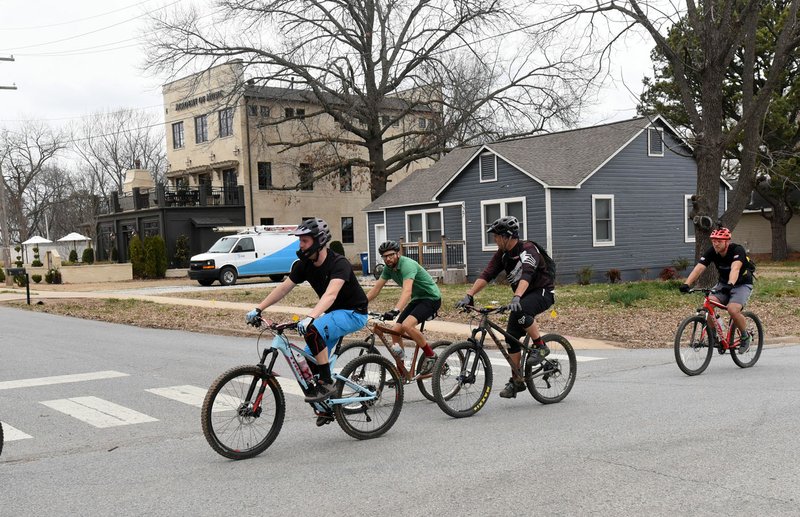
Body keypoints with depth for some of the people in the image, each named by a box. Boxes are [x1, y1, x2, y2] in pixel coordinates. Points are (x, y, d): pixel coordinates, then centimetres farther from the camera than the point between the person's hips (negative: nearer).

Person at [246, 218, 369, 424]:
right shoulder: (304, 265, -4)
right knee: (309, 359, 1)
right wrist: (258, 309, -8)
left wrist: (310, 317, -56)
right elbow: (283, 288, -1)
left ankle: (327, 383, -21)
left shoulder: (339, 264, -27)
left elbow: (330, 294, -42)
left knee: (312, 330, -32)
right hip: (333, 313, 8)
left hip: (353, 313, -8)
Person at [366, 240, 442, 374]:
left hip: (431, 298, -9)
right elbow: (376, 288, 4)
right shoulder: (389, 268, 0)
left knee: (407, 325, -29)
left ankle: (431, 356, -11)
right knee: (395, 331, -2)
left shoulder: (407, 265, -26)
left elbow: (407, 291, -41)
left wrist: (395, 310, -54)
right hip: (417, 299, 9)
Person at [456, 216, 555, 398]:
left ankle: (540, 347, -17)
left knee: (520, 310, -36)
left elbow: (526, 275, -39)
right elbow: (486, 275, -9)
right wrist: (469, 295, -22)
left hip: (543, 292, -7)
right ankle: (517, 381, 8)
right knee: (511, 336, -2)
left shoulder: (528, 249, -23)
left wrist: (517, 297, -55)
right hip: (523, 296, 8)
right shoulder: (501, 254, 0)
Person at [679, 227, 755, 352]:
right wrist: (687, 284, -41)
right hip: (723, 284, 4)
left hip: (742, 285, -4)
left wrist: (730, 284, -61)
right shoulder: (711, 251, -13)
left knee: (732, 310, -30)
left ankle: (745, 337, -1)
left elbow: (735, 268, -42)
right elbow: (699, 268, -25)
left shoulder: (737, 250, -24)